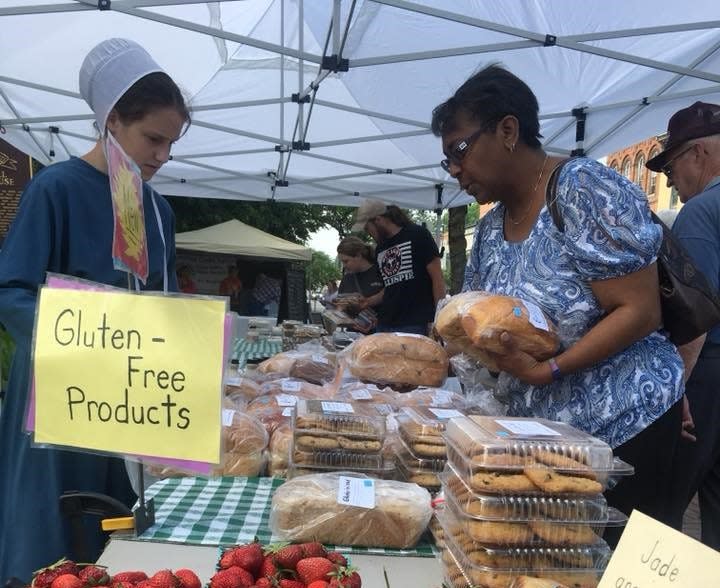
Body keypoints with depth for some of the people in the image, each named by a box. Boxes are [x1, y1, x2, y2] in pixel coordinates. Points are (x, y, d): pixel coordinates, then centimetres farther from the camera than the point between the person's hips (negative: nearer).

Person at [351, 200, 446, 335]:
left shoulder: (417, 235, -2)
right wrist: (368, 302, 9)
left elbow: (437, 278, -6)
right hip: (385, 325, 6)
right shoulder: (379, 250, 18)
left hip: (416, 324, -6)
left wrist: (438, 319, -13)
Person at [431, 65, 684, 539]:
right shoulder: (490, 228, 8)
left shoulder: (585, 190, -15)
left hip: (622, 425, -7)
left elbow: (639, 312, -20)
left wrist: (549, 370, -27)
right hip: (537, 430, 7)